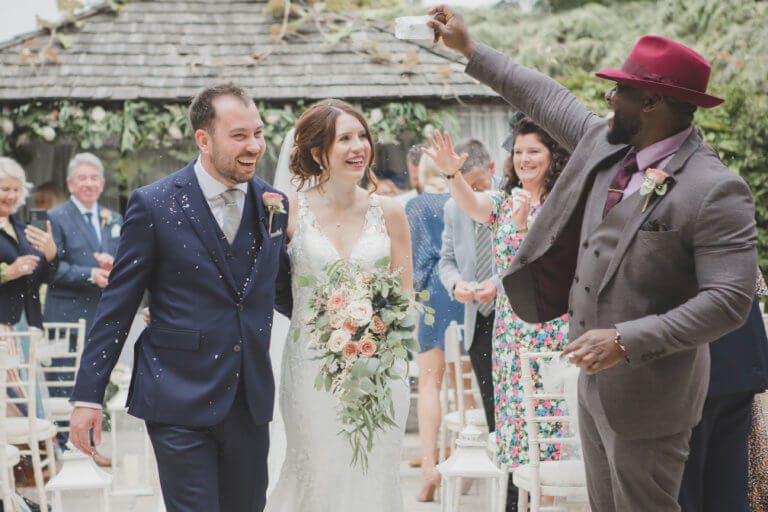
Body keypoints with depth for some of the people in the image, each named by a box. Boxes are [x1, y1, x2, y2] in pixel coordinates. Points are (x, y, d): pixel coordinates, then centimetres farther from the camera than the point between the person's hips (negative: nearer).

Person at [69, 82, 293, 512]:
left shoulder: (273, 203, 5)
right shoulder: (154, 205, -7)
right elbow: (117, 306, -4)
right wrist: (88, 396, -6)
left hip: (251, 400, 5)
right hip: (180, 401, -5)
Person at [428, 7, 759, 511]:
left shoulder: (715, 191, -21)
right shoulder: (605, 143, 2)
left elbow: (729, 301, -24)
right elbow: (549, 99, 19)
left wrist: (627, 340, -28)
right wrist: (470, 49, 24)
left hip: (648, 396, -8)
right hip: (594, 381, 8)